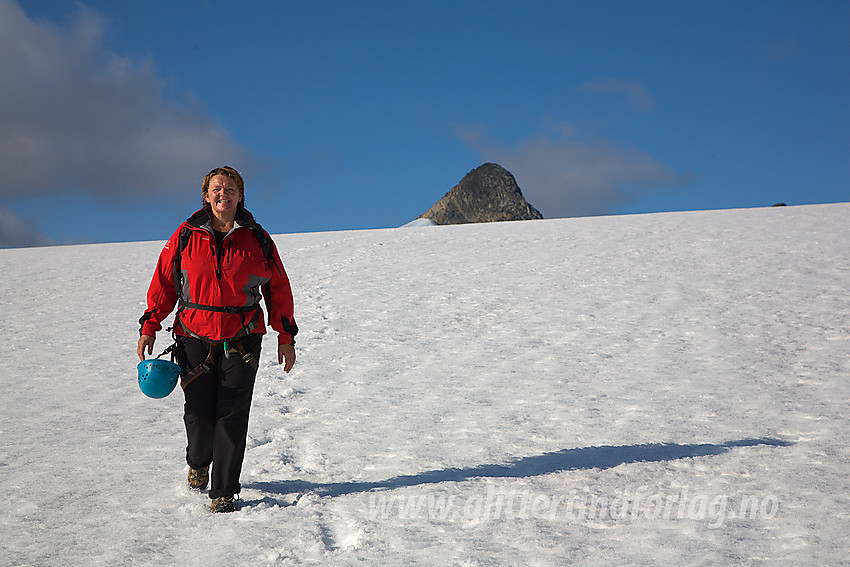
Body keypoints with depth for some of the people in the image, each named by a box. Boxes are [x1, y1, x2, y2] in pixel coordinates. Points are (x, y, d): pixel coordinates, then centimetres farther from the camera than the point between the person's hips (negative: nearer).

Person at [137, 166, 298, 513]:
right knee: (199, 414, 4)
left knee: (232, 417, -6)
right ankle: (198, 463, 37)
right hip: (195, 340, 0)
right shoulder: (185, 236, 3)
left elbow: (278, 288, 9)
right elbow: (163, 282, 8)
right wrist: (149, 327, 3)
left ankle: (223, 492, 3)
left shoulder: (257, 239, 3)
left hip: (242, 341, 0)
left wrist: (286, 337, 8)